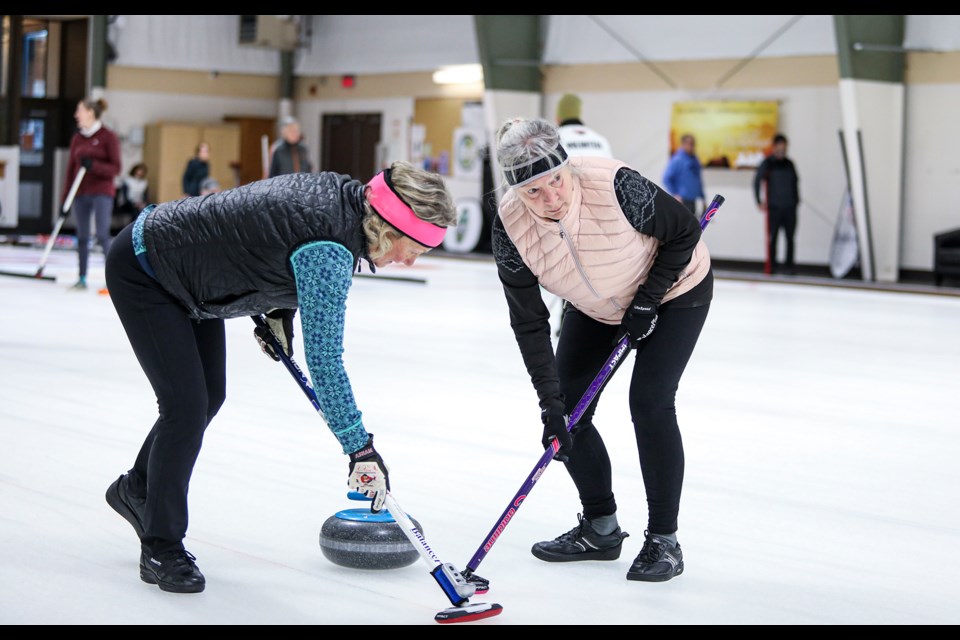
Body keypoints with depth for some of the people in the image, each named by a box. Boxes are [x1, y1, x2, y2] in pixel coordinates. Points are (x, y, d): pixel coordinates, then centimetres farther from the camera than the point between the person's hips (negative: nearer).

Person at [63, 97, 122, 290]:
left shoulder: (108, 136, -5)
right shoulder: (77, 138, 10)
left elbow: (115, 168, -8)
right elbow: (71, 168, 11)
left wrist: (94, 165, -23)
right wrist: (65, 197, 8)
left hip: (102, 192, -5)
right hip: (81, 193, 5)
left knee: (102, 236, -12)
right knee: (82, 237, 6)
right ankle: (82, 278, 13)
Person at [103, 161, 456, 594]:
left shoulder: (345, 196, -8)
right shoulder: (329, 248, -33)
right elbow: (324, 360, -33)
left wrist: (278, 309, 7)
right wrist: (361, 450, -29)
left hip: (187, 271, 10)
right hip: (141, 270, -10)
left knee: (209, 396, 16)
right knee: (187, 406, -9)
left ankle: (136, 490, 39)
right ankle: (161, 550, 6)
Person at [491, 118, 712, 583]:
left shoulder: (615, 186, -37)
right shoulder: (510, 225, -26)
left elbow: (685, 231, -19)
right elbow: (529, 323, -20)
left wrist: (647, 301, -21)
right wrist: (550, 403, -24)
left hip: (674, 288, -4)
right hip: (596, 307, 5)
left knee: (650, 402, -16)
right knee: (568, 407, -1)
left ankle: (663, 540, -2)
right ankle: (600, 529, 17)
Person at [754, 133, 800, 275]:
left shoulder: (789, 164, 11)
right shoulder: (767, 163, 0)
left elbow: (795, 182, 19)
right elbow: (757, 181, 1)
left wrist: (796, 200, 11)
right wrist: (760, 201, -4)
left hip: (790, 206, 3)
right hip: (774, 206, -3)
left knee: (790, 237, 1)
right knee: (773, 237, -1)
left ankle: (789, 265, 7)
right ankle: (772, 265, 6)